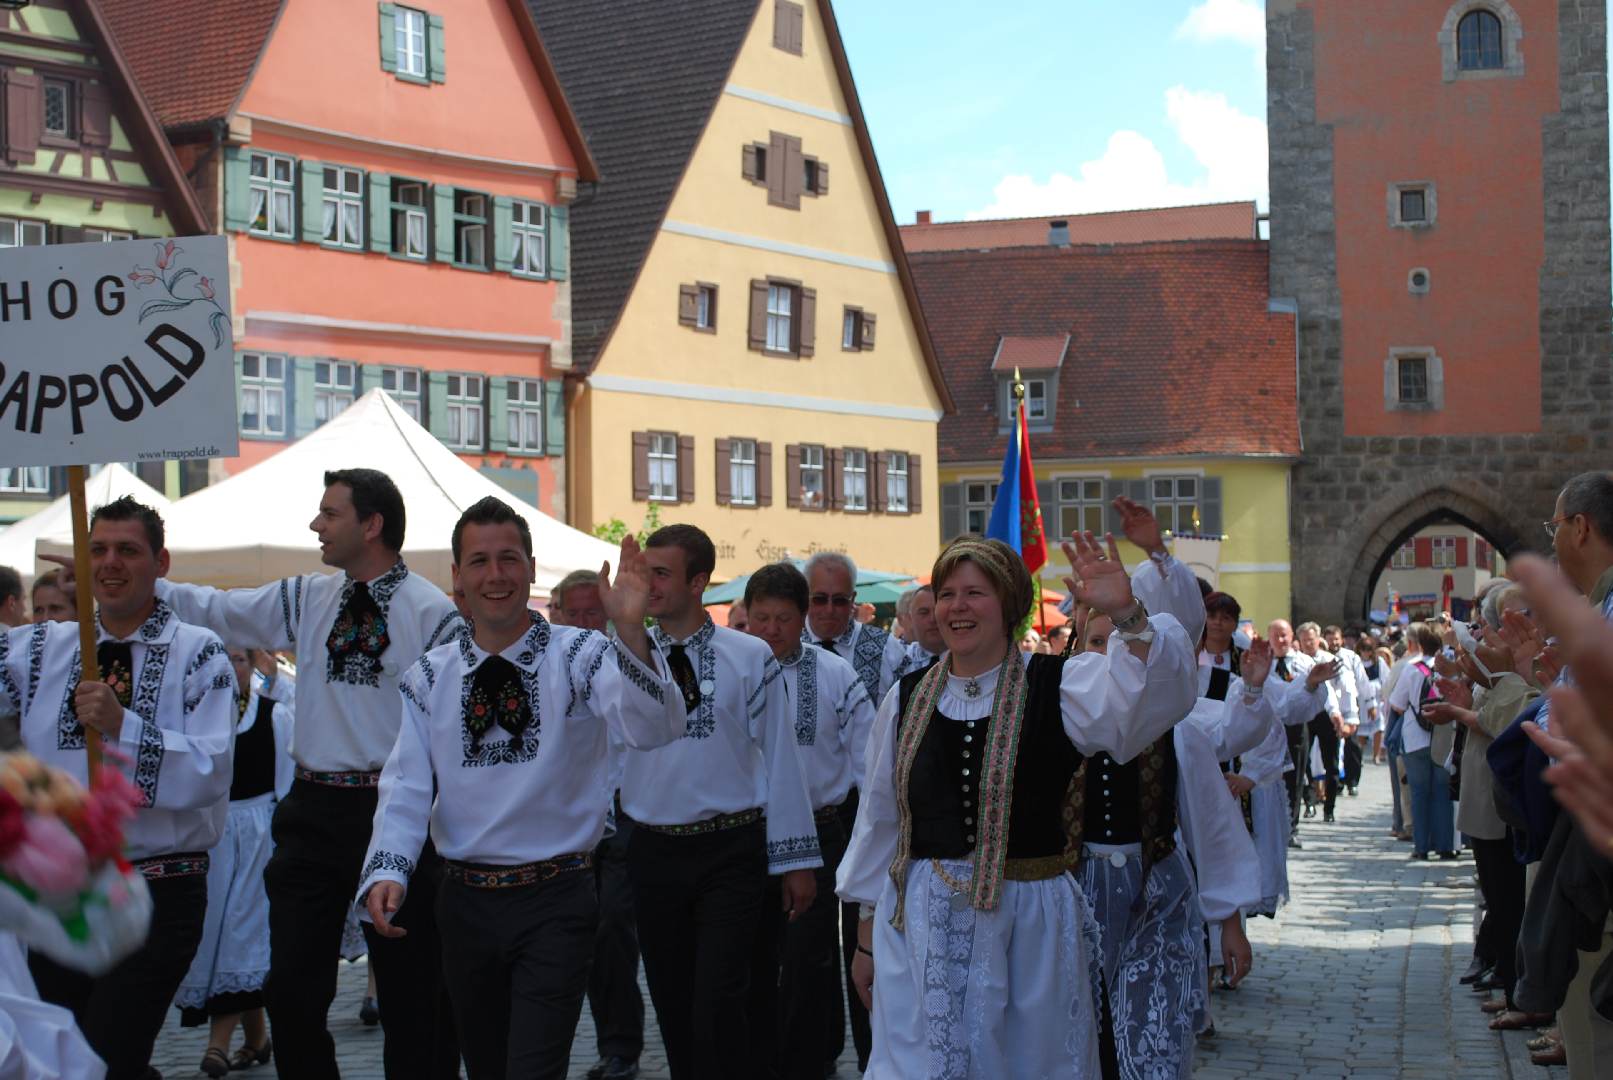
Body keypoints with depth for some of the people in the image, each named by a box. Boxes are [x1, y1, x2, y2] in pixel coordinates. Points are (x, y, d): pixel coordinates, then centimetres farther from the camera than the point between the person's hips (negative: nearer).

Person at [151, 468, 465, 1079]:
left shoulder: (433, 614, -9)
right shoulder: (306, 600, 9)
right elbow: (212, 610, 11)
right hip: (311, 813, 5)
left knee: (409, 992, 5)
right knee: (292, 989, 9)